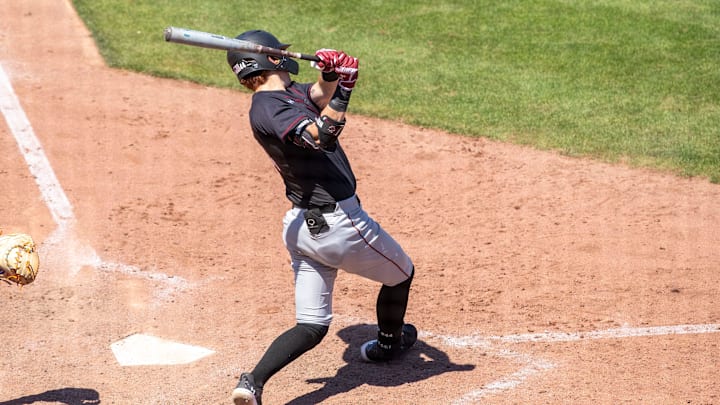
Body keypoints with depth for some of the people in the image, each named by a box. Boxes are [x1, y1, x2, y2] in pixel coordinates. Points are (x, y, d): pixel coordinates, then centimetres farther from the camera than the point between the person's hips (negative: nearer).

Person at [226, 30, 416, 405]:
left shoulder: (286, 93, 9)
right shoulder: (270, 108, -20)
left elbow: (319, 95, 0)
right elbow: (321, 136, -33)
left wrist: (330, 75, -20)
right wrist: (344, 87, -33)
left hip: (302, 226, 9)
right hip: (337, 221, -9)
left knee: (311, 327, 8)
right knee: (401, 273, 20)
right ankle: (389, 343, 45)